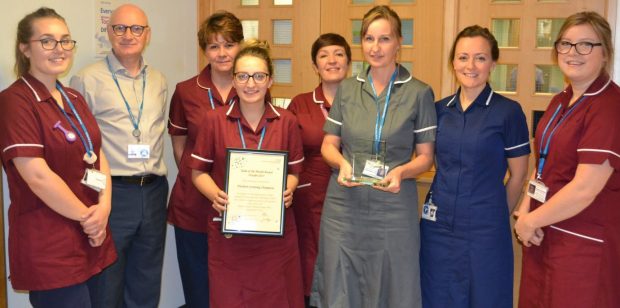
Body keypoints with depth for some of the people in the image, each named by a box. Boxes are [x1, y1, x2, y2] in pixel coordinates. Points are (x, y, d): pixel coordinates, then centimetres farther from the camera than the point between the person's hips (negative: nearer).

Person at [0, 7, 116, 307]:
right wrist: (86, 216, -10)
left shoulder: (74, 99, 12)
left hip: (90, 237, 7)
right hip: (50, 248, -7)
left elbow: (98, 156, 10)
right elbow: (38, 175, -19)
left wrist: (103, 206, -6)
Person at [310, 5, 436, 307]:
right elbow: (328, 145, 9)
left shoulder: (419, 93, -2)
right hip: (344, 205, 2)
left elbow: (425, 156, 1)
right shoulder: (346, 89, 6)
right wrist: (342, 163, -12)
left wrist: (400, 171, -19)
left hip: (394, 207, -2)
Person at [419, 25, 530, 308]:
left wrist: (494, 215, 6)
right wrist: (445, 203, 8)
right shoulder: (439, 109, 5)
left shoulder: (508, 111, -8)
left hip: (484, 230, -4)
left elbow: (518, 176, -1)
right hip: (437, 226, 4)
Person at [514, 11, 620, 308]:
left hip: (585, 244, -7)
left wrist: (530, 221, -10)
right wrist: (525, 212, -3)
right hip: (544, 234, 7)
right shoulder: (561, 101, 10)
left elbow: (584, 189, -22)